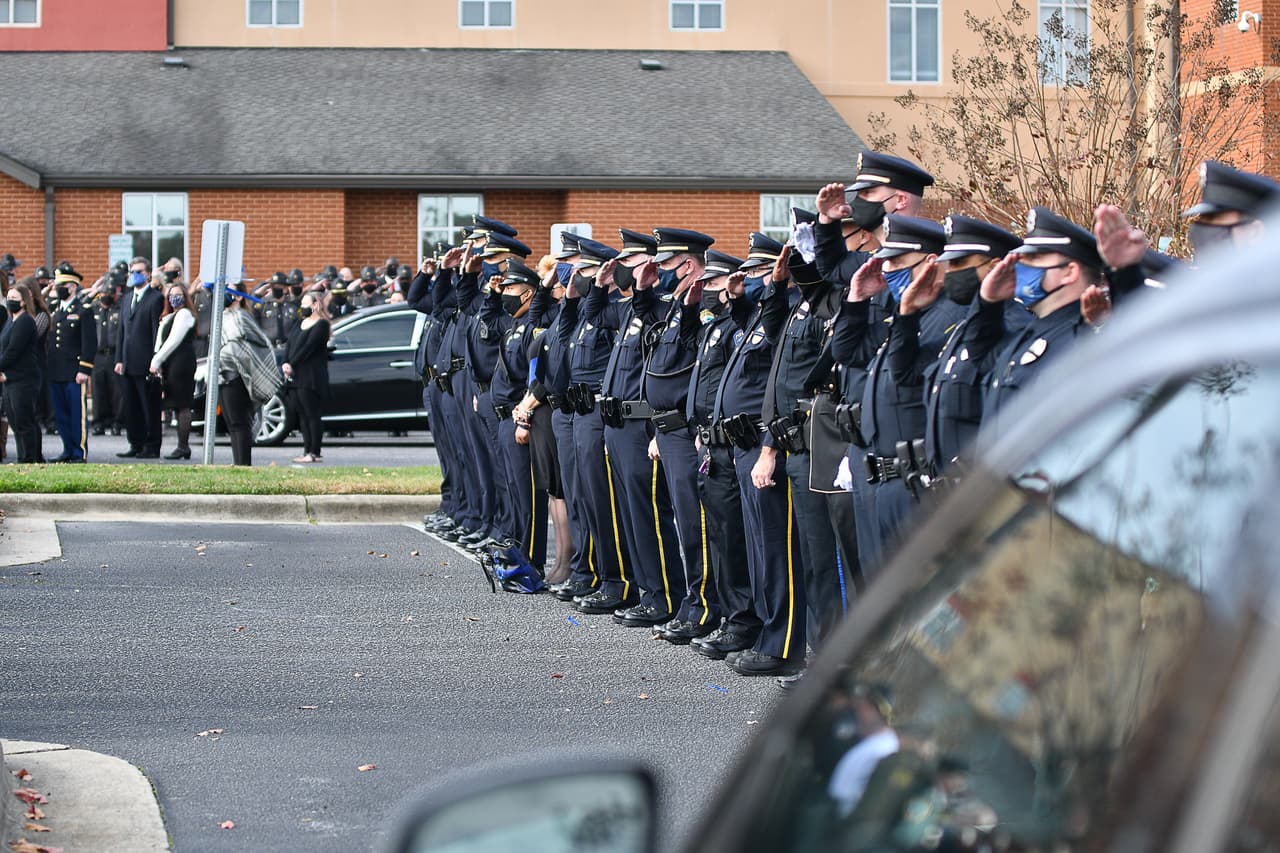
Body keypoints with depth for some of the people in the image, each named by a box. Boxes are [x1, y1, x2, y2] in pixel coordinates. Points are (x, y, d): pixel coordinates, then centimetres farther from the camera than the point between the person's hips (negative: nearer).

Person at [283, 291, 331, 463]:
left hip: (310, 379, -8)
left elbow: (308, 348, -14)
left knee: (312, 415, -8)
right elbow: (289, 345, 12)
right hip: (295, 378, 8)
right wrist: (285, 364, -5)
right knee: (302, 416, 8)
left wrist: (292, 365, -15)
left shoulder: (321, 325, -6)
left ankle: (314, 453, -8)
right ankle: (307, 451, 11)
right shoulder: (300, 324, 20)